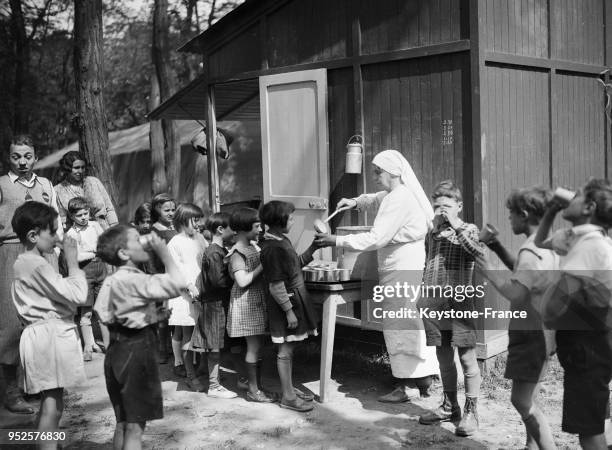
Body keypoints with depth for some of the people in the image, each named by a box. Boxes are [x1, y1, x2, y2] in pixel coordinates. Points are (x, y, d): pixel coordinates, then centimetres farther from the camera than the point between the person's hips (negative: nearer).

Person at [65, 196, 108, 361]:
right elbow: (76, 257, -15)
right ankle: (88, 346, 8)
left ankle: (108, 343, 17)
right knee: (85, 311, -1)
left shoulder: (95, 226, 8)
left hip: (100, 268, 4)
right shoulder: (70, 234, -5)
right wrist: (94, 253, -7)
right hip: (84, 272, -4)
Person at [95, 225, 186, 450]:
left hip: (118, 349, 9)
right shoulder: (136, 280, -19)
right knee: (135, 426, -2)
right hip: (137, 350, -9)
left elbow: (105, 316, 9)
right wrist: (163, 251, -18)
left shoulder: (111, 281, 8)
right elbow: (178, 283, -29)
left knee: (122, 423, 18)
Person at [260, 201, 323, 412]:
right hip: (285, 303, -10)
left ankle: (290, 388, 28)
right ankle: (288, 396, 7)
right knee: (285, 350, -1)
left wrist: (313, 247, 12)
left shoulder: (281, 241, 10)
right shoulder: (272, 248, -21)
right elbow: (276, 285, -22)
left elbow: (297, 264, 21)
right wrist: (289, 311, -21)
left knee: (289, 348, 17)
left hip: (295, 300, 10)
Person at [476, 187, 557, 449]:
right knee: (527, 399, 20)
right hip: (539, 331, 10)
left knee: (522, 401, -5)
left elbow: (516, 293, -31)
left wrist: (488, 271, -18)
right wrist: (498, 249, 13)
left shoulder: (531, 250, -22)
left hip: (531, 334, -10)